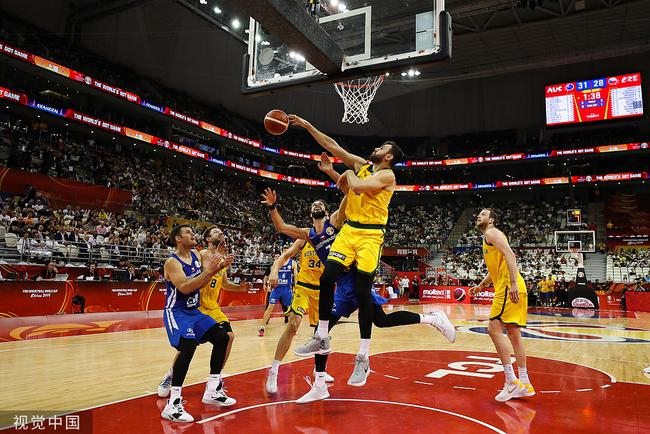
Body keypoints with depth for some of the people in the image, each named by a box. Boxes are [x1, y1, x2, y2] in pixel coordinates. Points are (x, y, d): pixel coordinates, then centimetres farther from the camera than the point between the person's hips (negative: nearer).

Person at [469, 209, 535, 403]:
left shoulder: (491, 233, -4)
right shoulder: (487, 240, 26)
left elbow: (509, 255, -19)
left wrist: (513, 283, -27)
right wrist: (481, 286, 27)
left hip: (508, 287, -10)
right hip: (510, 288, 10)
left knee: (494, 328, -12)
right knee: (513, 333, 10)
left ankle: (512, 381, -11)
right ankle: (524, 384, 16)